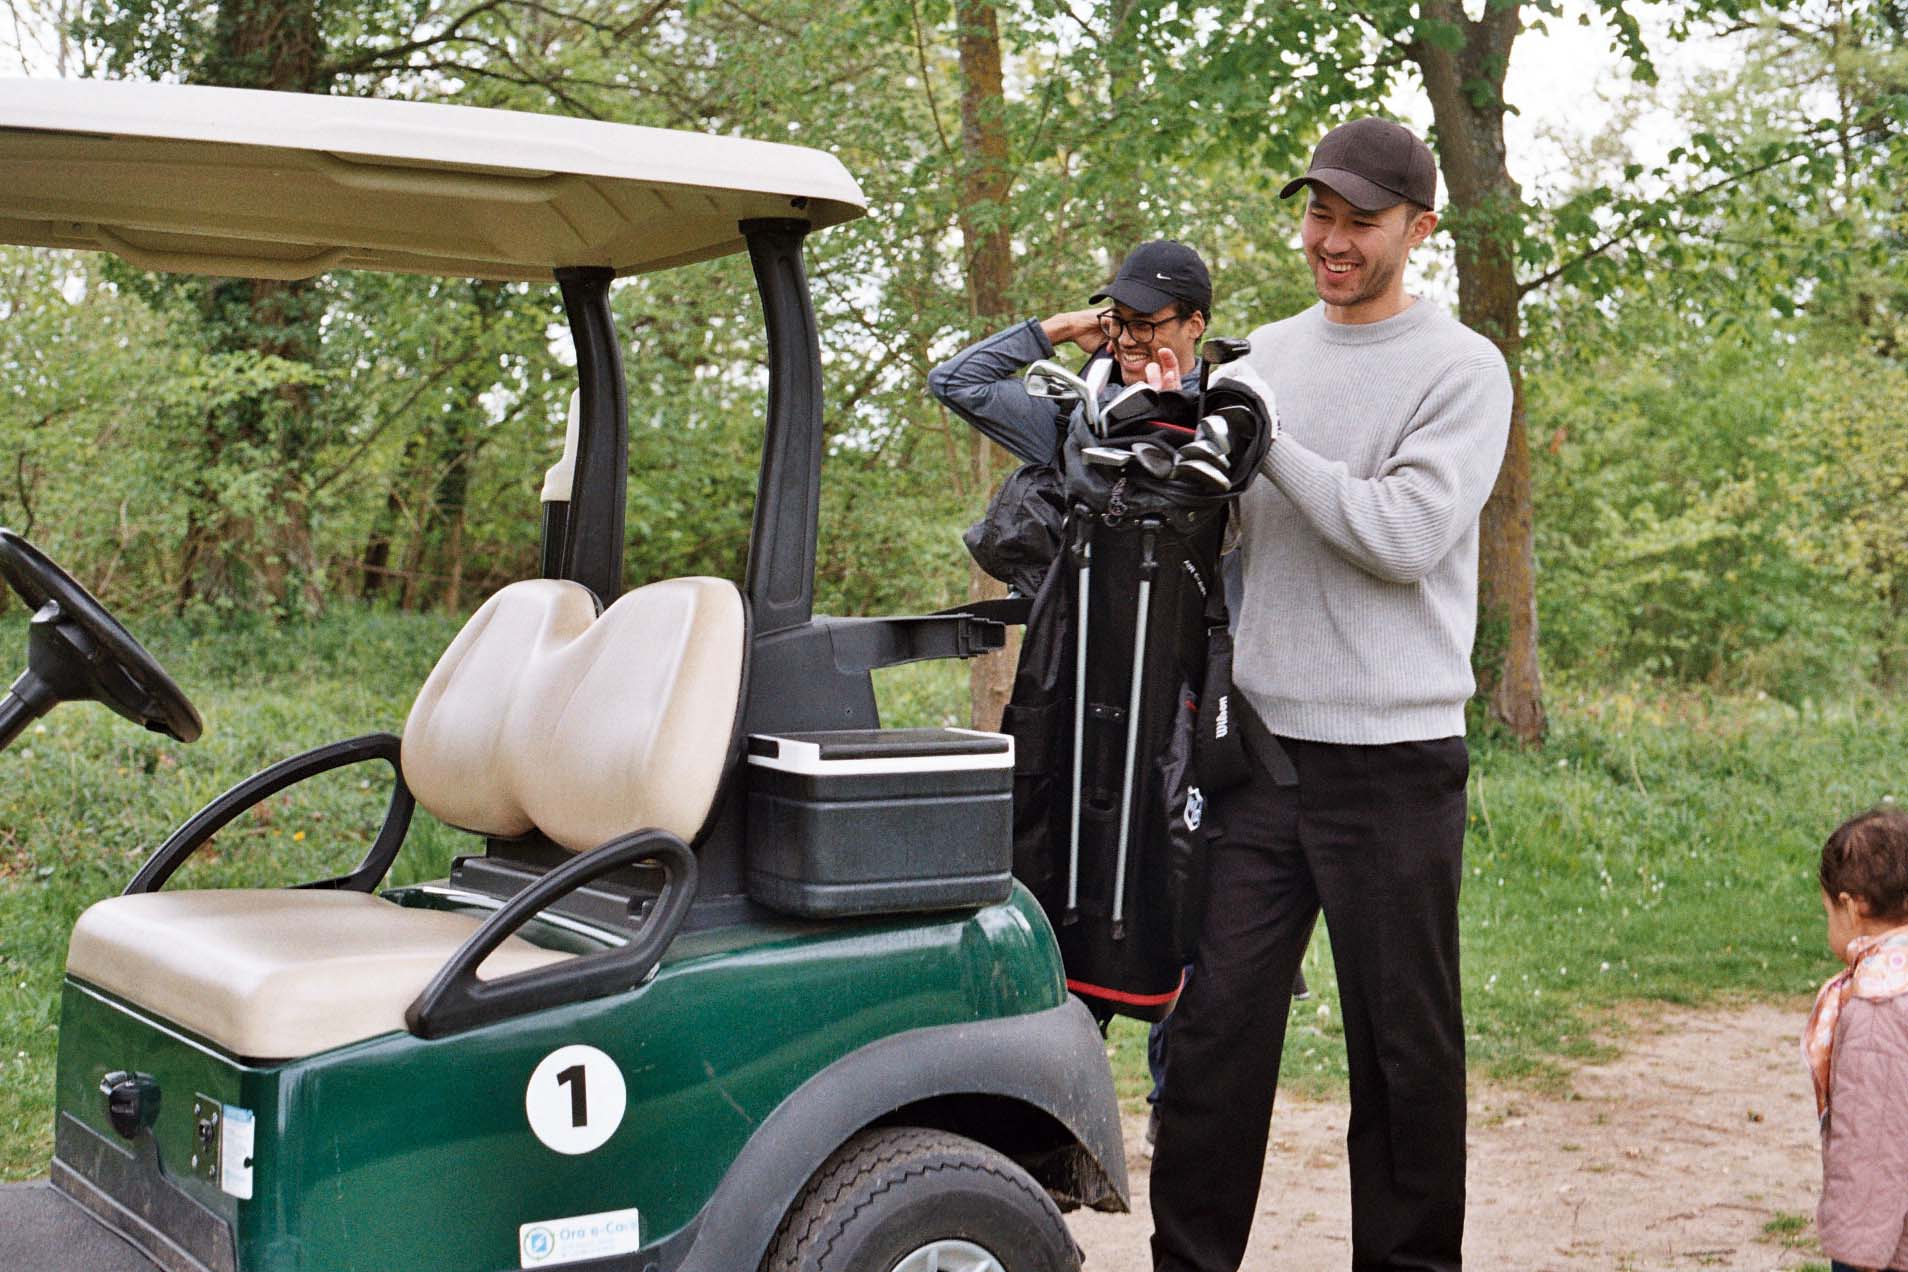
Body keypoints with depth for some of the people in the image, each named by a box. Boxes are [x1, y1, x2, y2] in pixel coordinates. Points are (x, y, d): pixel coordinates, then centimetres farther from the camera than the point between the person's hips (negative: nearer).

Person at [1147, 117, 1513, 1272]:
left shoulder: (1461, 370, -2)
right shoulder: (1263, 355, 14)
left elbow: (1406, 535, -14)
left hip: (1394, 756, -4)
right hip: (1263, 744, 4)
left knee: (1406, 1044, 5)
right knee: (1216, 1023, 2)